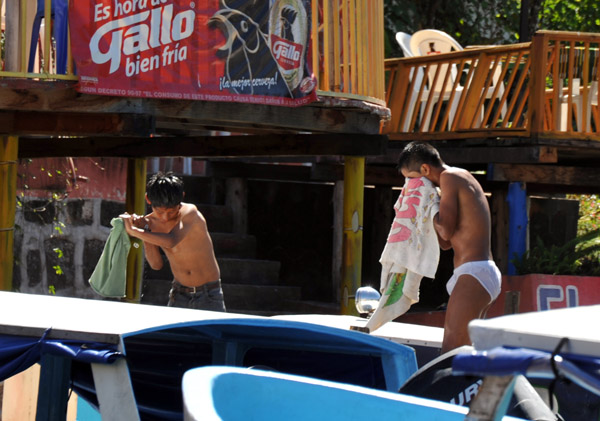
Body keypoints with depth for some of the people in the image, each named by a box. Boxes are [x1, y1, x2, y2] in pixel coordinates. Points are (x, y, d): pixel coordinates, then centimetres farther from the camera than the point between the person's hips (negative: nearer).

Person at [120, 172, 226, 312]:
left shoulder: (190, 213, -17)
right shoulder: (150, 222, -1)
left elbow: (171, 242, -34)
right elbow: (156, 264, -3)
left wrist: (134, 231, -31)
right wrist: (145, 231, -14)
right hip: (179, 295, 4)